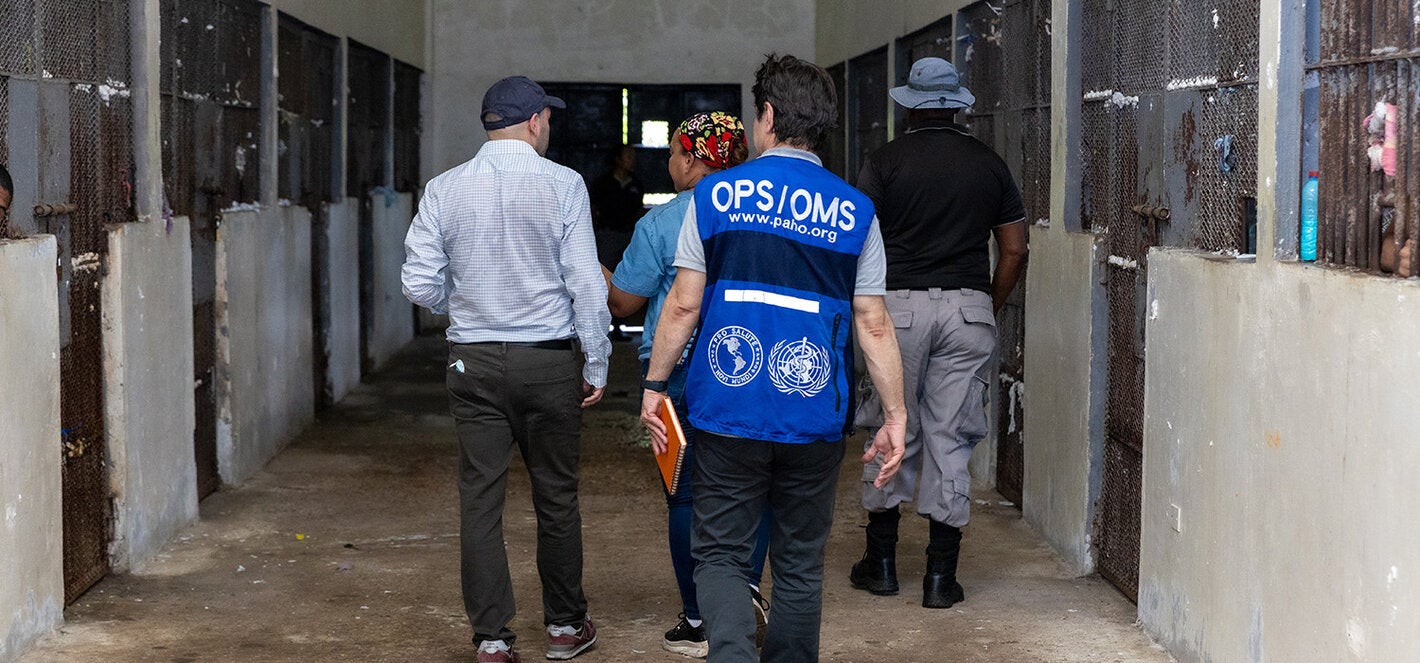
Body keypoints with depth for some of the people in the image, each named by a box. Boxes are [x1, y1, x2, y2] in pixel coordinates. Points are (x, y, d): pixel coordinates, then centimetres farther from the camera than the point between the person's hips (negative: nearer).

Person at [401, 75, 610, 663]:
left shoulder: (444, 189, 1)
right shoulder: (562, 184, -6)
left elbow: (421, 285, -1)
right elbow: (586, 284, -8)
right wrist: (596, 365, 1)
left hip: (473, 361, 2)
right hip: (548, 359, -1)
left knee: (480, 500, 5)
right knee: (556, 498, 11)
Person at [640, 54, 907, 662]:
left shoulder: (715, 195, -1)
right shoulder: (855, 212, 1)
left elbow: (683, 304, -2)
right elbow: (874, 326, -1)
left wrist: (654, 385, 8)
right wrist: (895, 417, 5)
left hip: (728, 413, -1)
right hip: (815, 419, 1)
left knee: (720, 556, 5)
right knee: (799, 565, 13)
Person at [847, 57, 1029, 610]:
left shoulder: (884, 162, -2)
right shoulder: (989, 165, 7)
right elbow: (1014, 250, 8)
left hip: (899, 306, -2)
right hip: (969, 308, 2)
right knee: (950, 439, 5)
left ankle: (881, 562, 17)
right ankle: (941, 575, 6)